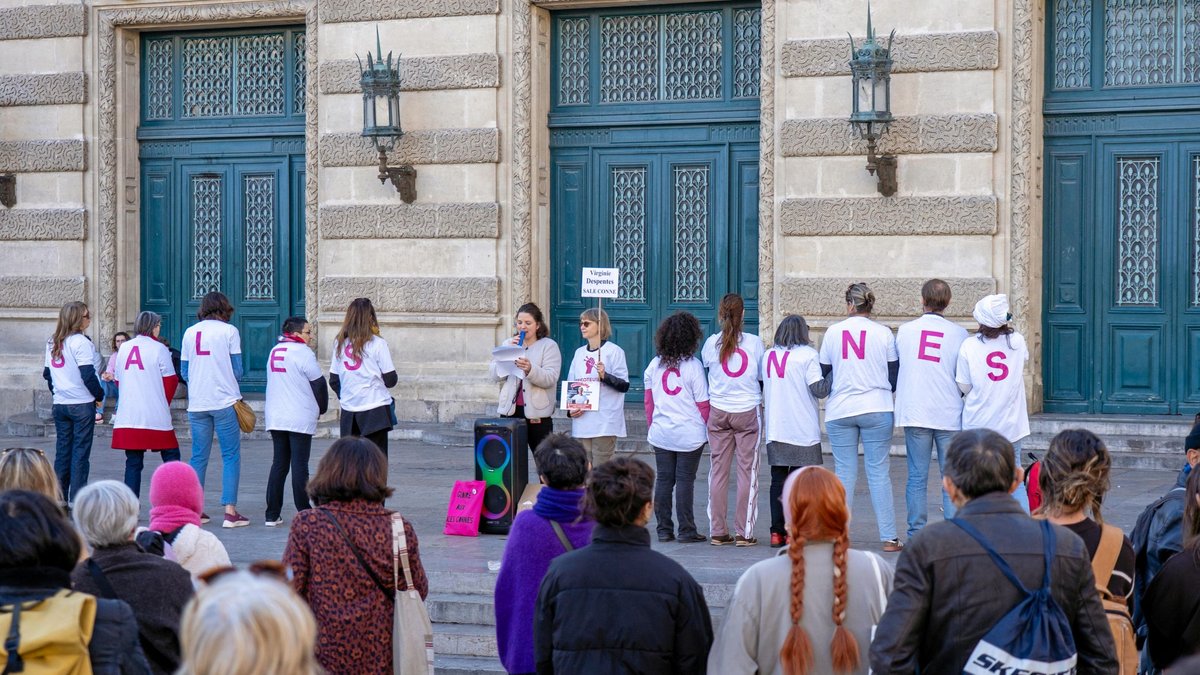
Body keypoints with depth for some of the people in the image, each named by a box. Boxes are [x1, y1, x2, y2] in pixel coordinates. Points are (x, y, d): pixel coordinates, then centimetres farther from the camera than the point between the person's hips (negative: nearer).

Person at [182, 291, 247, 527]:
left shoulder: (189, 332, 8)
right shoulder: (229, 331, -3)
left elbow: (184, 372, 12)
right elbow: (237, 370, -3)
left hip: (196, 404, 4)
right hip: (225, 402, -4)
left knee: (198, 456, 10)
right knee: (231, 456, 0)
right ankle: (230, 511, -6)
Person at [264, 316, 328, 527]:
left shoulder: (275, 351, 14)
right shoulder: (303, 352, -10)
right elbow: (318, 383, -7)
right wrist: (321, 409, 10)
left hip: (275, 419, 7)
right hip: (300, 420, -7)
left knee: (278, 464, 9)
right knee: (299, 465, -3)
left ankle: (272, 515, 7)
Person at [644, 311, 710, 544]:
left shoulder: (654, 365, 3)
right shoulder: (693, 365, -10)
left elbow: (648, 400, 10)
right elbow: (703, 403, -7)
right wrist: (707, 427, 6)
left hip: (660, 434, 4)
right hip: (689, 434, -4)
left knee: (663, 479, 9)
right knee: (685, 480, 0)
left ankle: (664, 529, 12)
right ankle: (687, 531, 3)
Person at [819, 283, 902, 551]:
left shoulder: (833, 332, 1)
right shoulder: (883, 333, -2)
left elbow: (822, 373, 8)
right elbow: (895, 375, 4)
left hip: (839, 411, 1)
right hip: (877, 409, -1)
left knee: (844, 472, 6)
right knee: (879, 472, 2)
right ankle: (889, 537, 1)